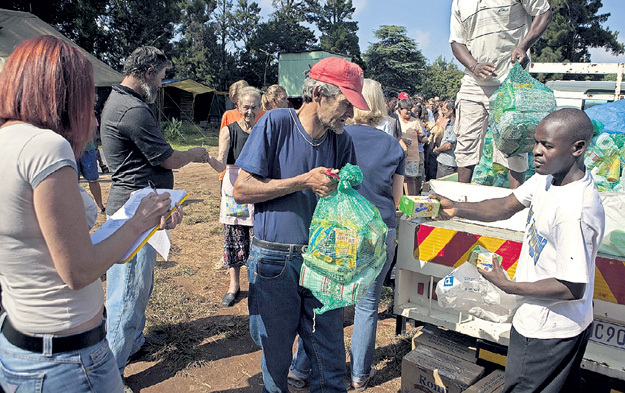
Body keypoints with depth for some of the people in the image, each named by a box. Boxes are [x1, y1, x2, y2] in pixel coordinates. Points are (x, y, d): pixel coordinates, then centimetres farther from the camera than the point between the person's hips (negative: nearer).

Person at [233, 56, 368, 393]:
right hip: (275, 262, -3)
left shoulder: (341, 140, 4)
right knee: (276, 356, 13)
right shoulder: (276, 123, -9)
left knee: (330, 358, 10)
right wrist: (305, 181, -17)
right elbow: (242, 190, -13)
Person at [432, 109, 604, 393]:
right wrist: (456, 209, -12)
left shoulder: (575, 211, -33)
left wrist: (509, 286, -21)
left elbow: (573, 288, -29)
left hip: (549, 334, -8)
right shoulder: (548, 177, -5)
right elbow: (507, 206, 2)